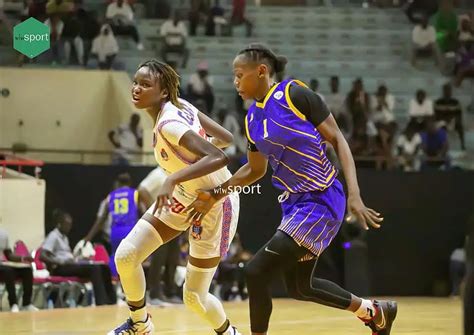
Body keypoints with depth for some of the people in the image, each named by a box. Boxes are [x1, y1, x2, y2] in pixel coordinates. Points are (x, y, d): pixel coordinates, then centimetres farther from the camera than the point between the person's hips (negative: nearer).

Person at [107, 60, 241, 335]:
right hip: (183, 195, 8)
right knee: (126, 255, -4)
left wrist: (173, 179, -49)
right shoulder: (180, 106, -8)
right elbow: (225, 138, 0)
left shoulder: (169, 123, -30)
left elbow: (219, 158, -43)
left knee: (194, 296, -1)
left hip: (216, 205, -8)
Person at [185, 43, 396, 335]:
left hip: (320, 201, -9)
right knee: (299, 287, 21)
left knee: (257, 273, -14)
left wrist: (355, 194, -22)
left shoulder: (294, 94, -15)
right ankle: (375, 312, 40)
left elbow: (337, 139, -13)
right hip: (294, 204, 9)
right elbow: (255, 170, 22)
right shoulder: (253, 119, 8)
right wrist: (214, 196, 13)